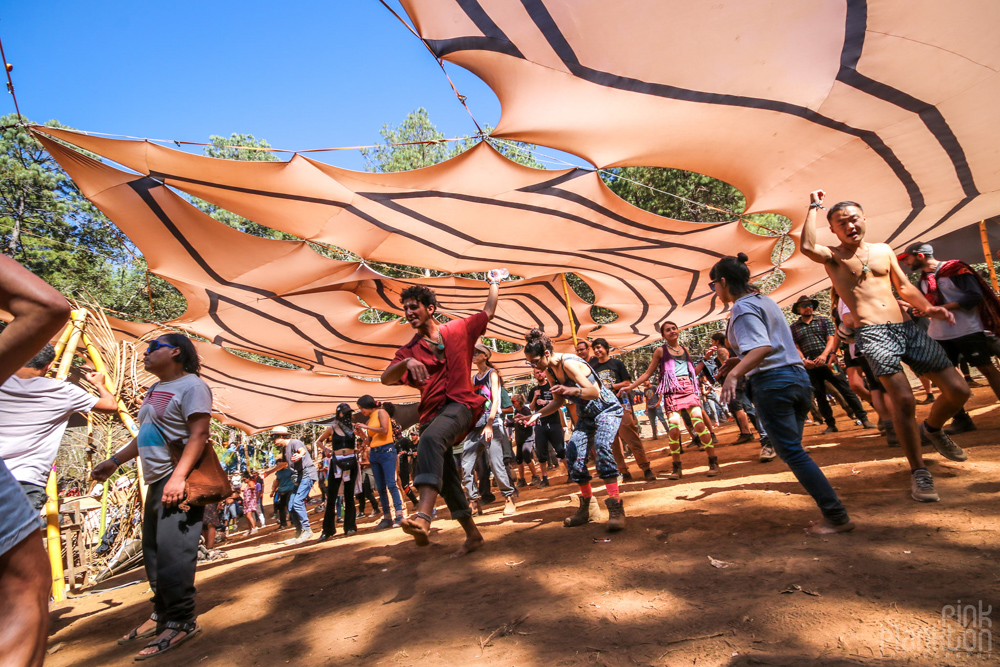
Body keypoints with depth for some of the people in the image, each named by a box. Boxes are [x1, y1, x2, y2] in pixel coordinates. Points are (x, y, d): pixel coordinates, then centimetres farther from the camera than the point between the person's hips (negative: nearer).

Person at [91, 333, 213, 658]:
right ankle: (162, 614, 28)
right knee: (153, 550, 15)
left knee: (171, 551, -9)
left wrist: (178, 477, -28)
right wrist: (115, 460, 19)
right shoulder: (156, 390, 18)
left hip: (179, 482, -10)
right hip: (157, 481, 10)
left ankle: (181, 622, 1)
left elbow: (199, 435, -21)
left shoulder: (191, 386, -12)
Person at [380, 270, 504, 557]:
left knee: (430, 439, -36)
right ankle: (472, 534, 23)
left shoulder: (458, 329, 11)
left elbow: (488, 312, 22)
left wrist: (495, 283, 25)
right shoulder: (409, 350, 13)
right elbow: (386, 378, -2)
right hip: (431, 413, 5)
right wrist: (407, 363, -21)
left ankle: (424, 514, -48)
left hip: (460, 404, -5)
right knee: (446, 476, 6)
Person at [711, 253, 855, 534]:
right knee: (793, 450, 15)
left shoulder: (742, 307, -11)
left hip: (772, 382, -9)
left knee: (792, 453, -2)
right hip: (798, 376, 9)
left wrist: (734, 374, -35)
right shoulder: (765, 300, 17)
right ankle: (833, 513, 16)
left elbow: (763, 347, -25)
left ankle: (837, 517, 2)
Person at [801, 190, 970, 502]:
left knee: (958, 390, 5)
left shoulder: (883, 250, 17)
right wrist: (814, 206, -11)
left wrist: (927, 307, 2)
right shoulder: (832, 255, 1)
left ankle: (933, 429, 37)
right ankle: (918, 471, 2)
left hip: (907, 327, 6)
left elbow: (904, 287, 21)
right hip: (872, 333, -6)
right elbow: (807, 247, -22)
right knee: (903, 400, -17)